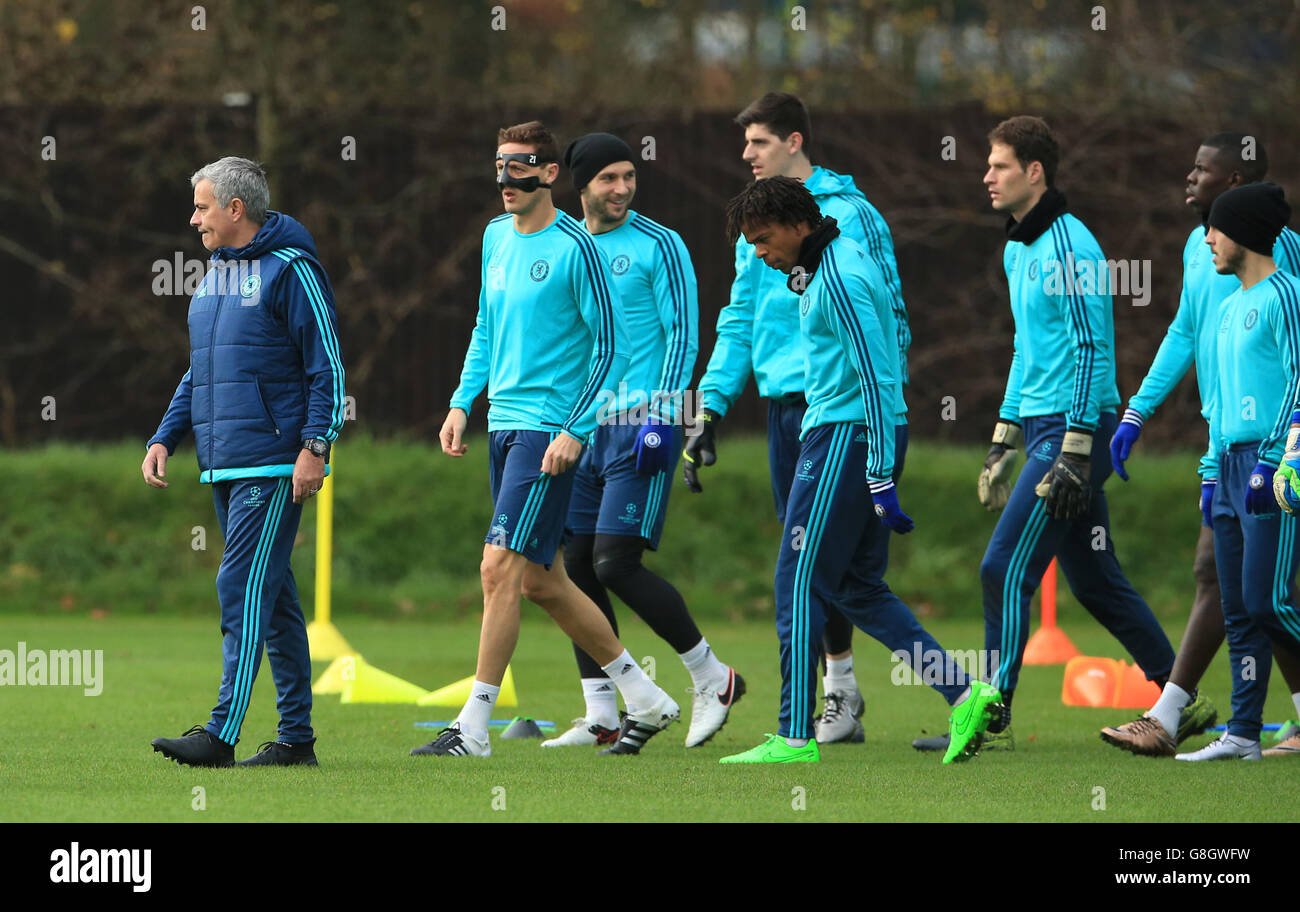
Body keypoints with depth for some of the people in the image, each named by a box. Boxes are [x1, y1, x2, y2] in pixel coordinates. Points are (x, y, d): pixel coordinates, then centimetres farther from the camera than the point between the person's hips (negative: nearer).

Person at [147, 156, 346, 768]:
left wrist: (314, 447, -18)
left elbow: (328, 367, -11)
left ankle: (222, 733, -16)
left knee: (244, 587, -13)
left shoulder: (290, 270, -8)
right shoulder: (214, 276, 17)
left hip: (272, 465, -9)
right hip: (223, 465, 9)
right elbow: (198, 374, 25)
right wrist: (164, 438, 14)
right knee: (272, 596, 10)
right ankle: (296, 736, 13)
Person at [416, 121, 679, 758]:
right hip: (503, 423, 9)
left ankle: (474, 726, -11)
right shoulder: (496, 237, 12)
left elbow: (612, 345, -10)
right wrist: (462, 403, 13)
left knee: (502, 567, -14)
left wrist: (575, 430, -16)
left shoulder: (574, 247, -11)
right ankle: (645, 699, 24)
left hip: (549, 429, -9)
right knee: (540, 581, 11)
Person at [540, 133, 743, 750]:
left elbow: (683, 335, -7)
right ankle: (601, 717, 7)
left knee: (616, 563, -13)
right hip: (581, 423, 7)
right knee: (576, 564, 2)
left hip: (640, 419, -7)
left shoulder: (657, 245, -4)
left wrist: (662, 418, -16)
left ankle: (711, 677, 2)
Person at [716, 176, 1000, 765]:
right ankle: (963, 694, 5)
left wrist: (881, 479, -23)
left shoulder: (839, 282, -18)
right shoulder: (833, 263, 14)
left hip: (843, 437, -11)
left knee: (799, 585, -5)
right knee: (859, 589, 11)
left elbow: (877, 379, -22)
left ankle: (796, 735, -3)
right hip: (840, 434, 11)